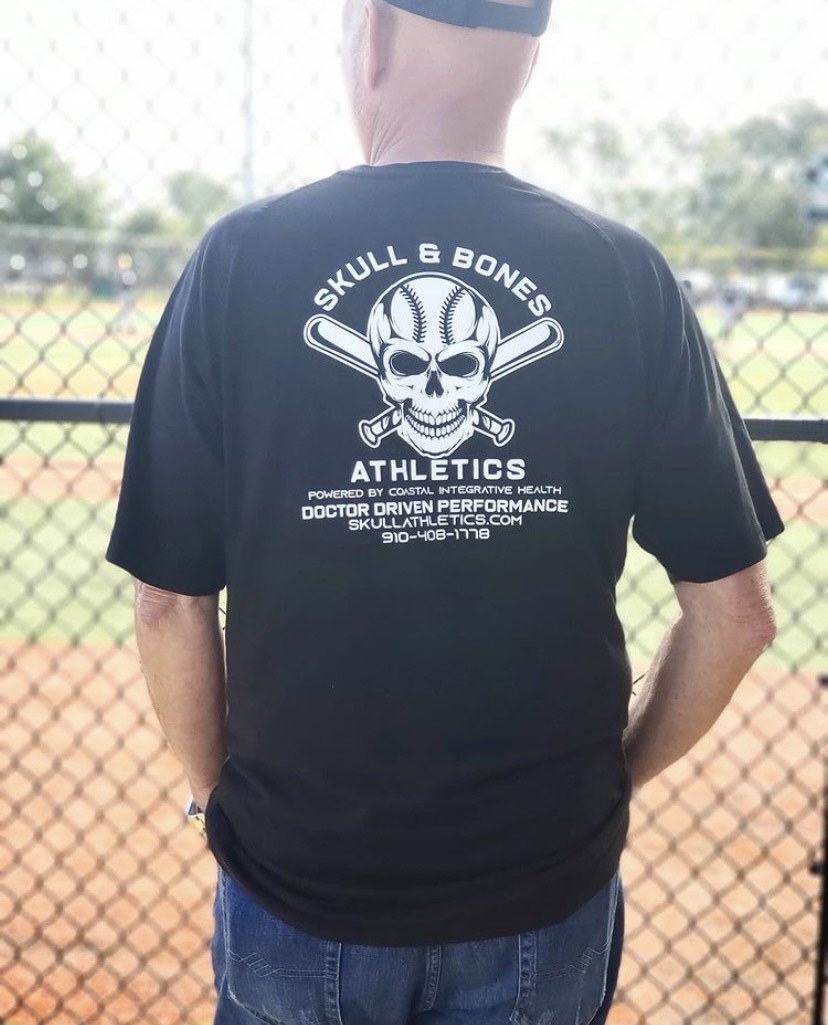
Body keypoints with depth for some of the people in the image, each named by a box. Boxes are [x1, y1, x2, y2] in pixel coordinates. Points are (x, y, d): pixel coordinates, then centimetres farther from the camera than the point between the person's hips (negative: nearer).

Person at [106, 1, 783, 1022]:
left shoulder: (243, 258, -11)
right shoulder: (627, 275, -9)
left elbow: (169, 606, -9)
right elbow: (732, 611, -6)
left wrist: (221, 790, 7)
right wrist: (610, 778, 8)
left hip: (299, 880, 0)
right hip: (547, 897, 1)